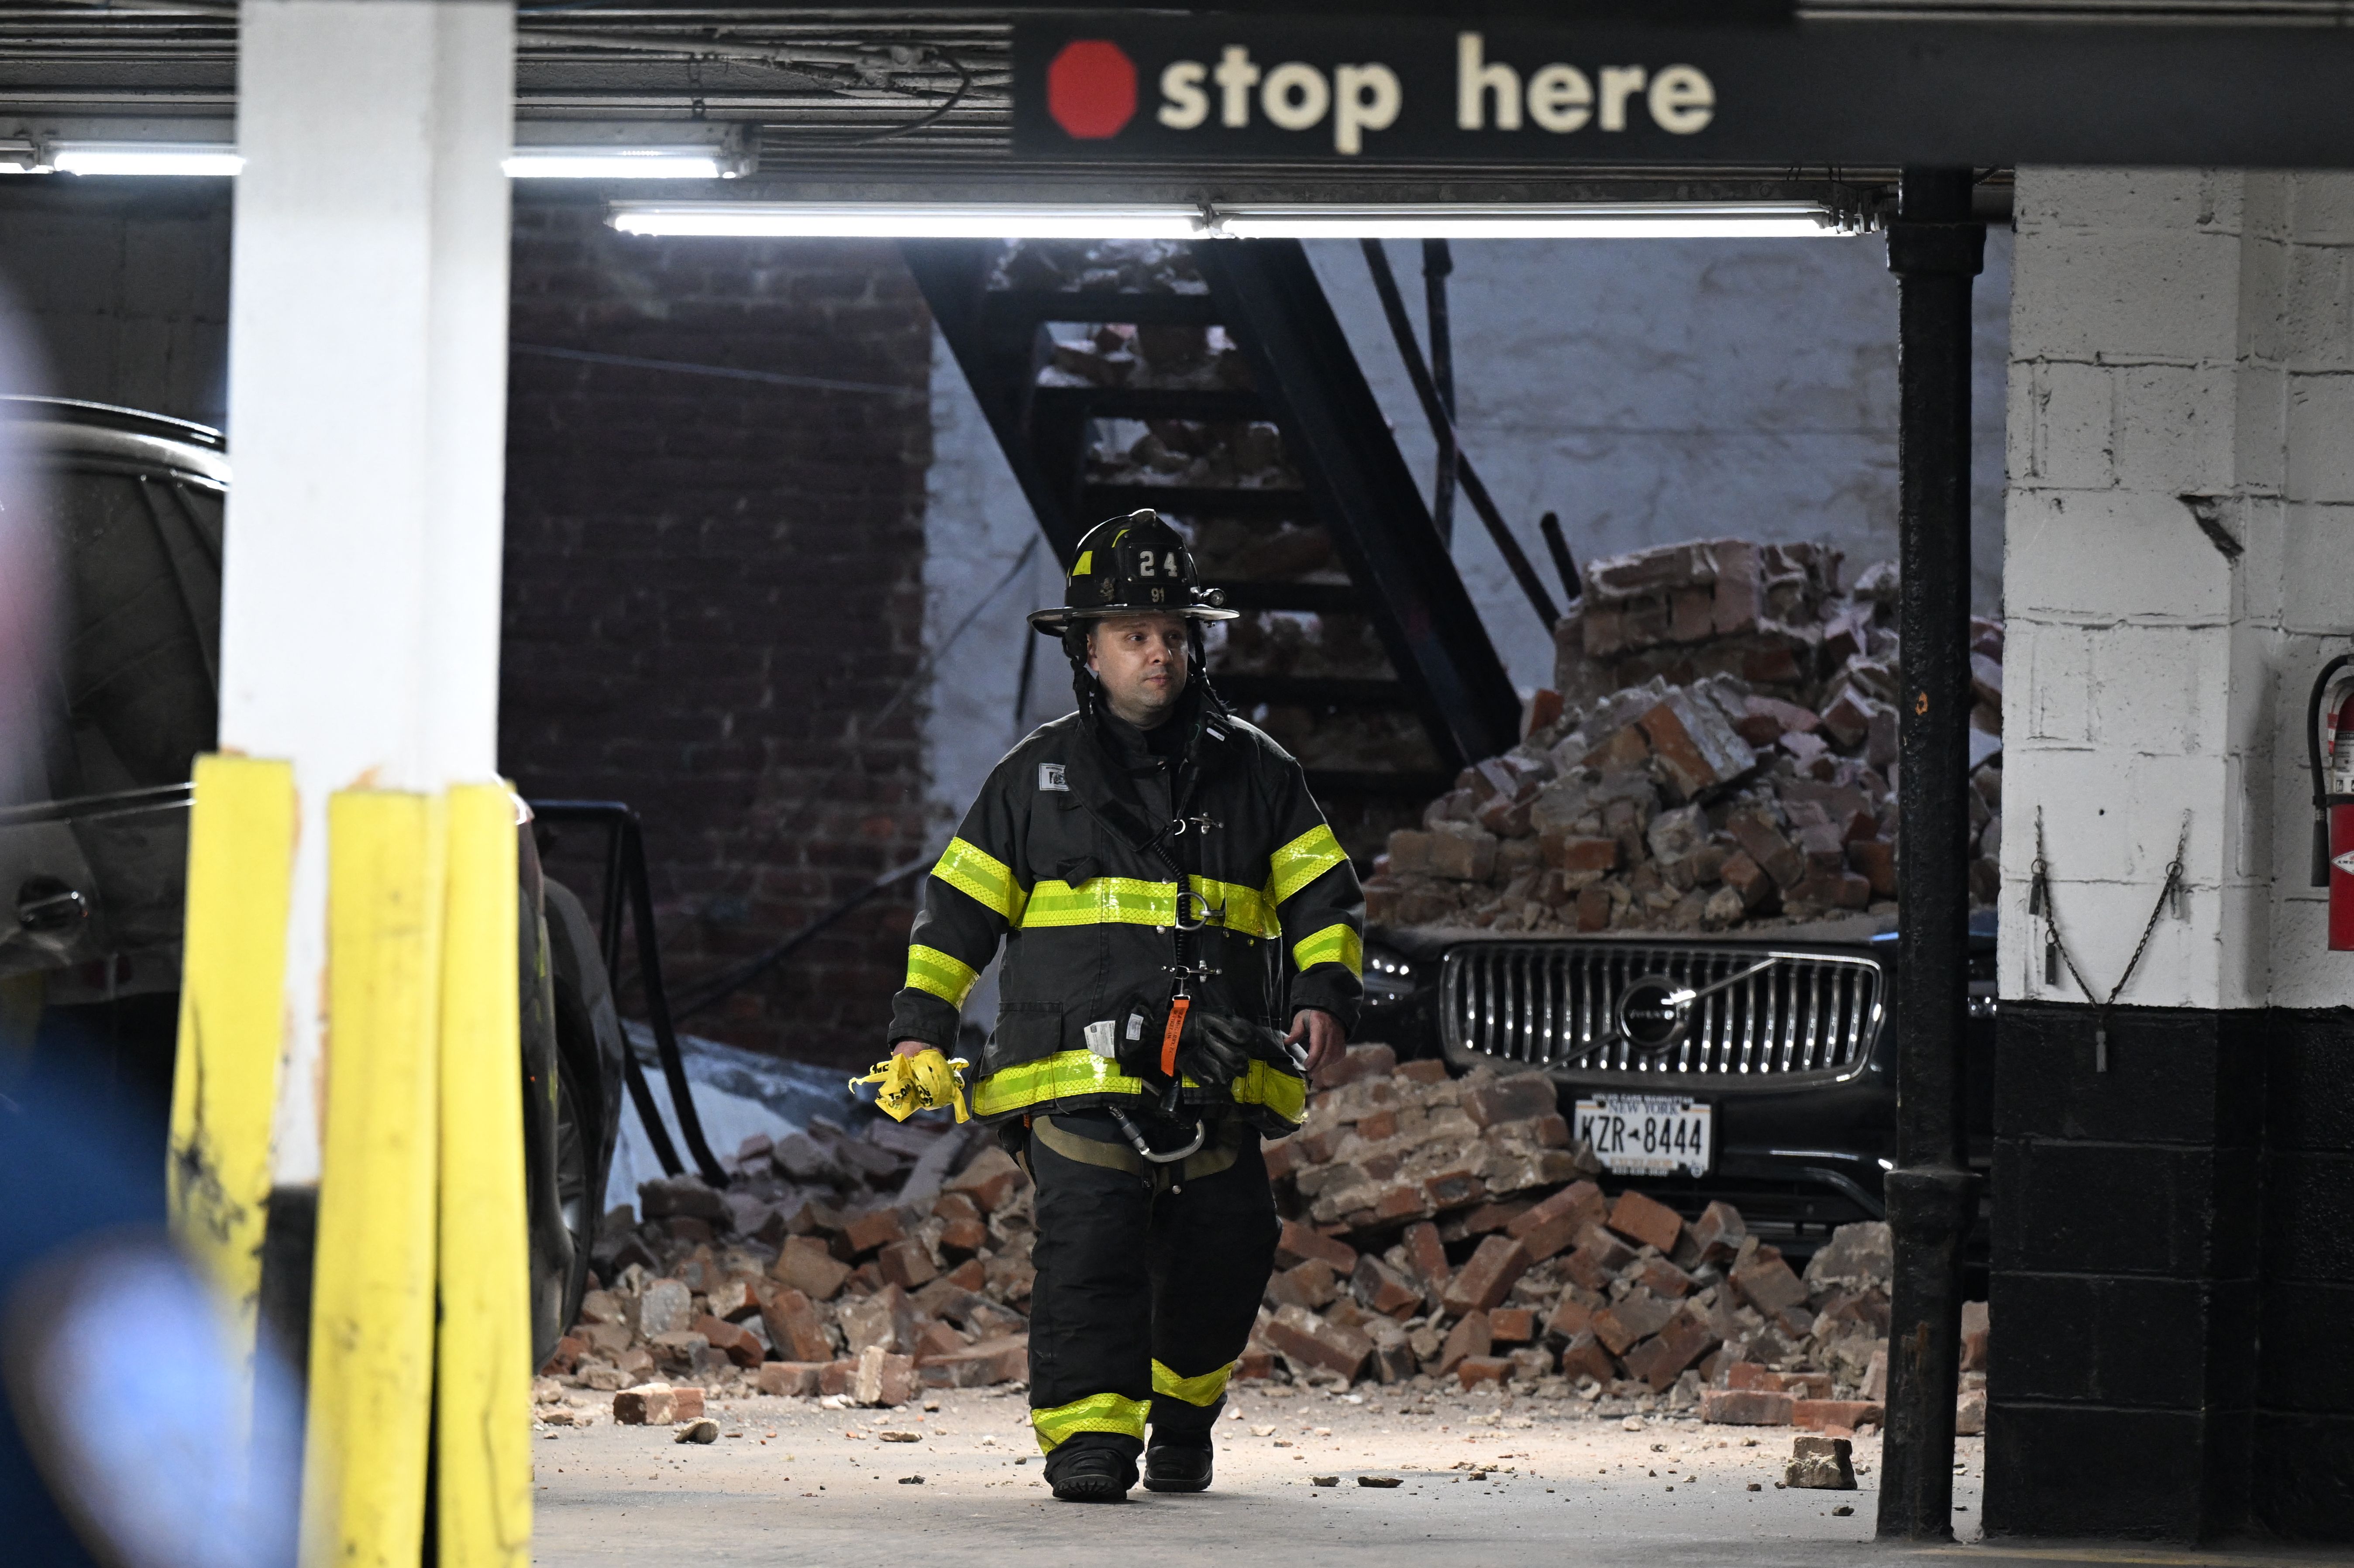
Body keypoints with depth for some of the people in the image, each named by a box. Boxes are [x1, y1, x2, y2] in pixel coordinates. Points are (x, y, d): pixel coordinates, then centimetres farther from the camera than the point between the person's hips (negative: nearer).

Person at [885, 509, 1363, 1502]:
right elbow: (958, 906, 14)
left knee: (1221, 1255, 3)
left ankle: (1181, 1414, 27)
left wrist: (1326, 999, -4)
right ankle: (1087, 1435, -16)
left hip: (1218, 1080, 2)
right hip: (1077, 1074, -2)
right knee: (1088, 1240, -18)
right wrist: (921, 1027, 6)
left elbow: (1326, 899, 13)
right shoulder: (1037, 778, 10)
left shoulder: (1253, 774, 12)